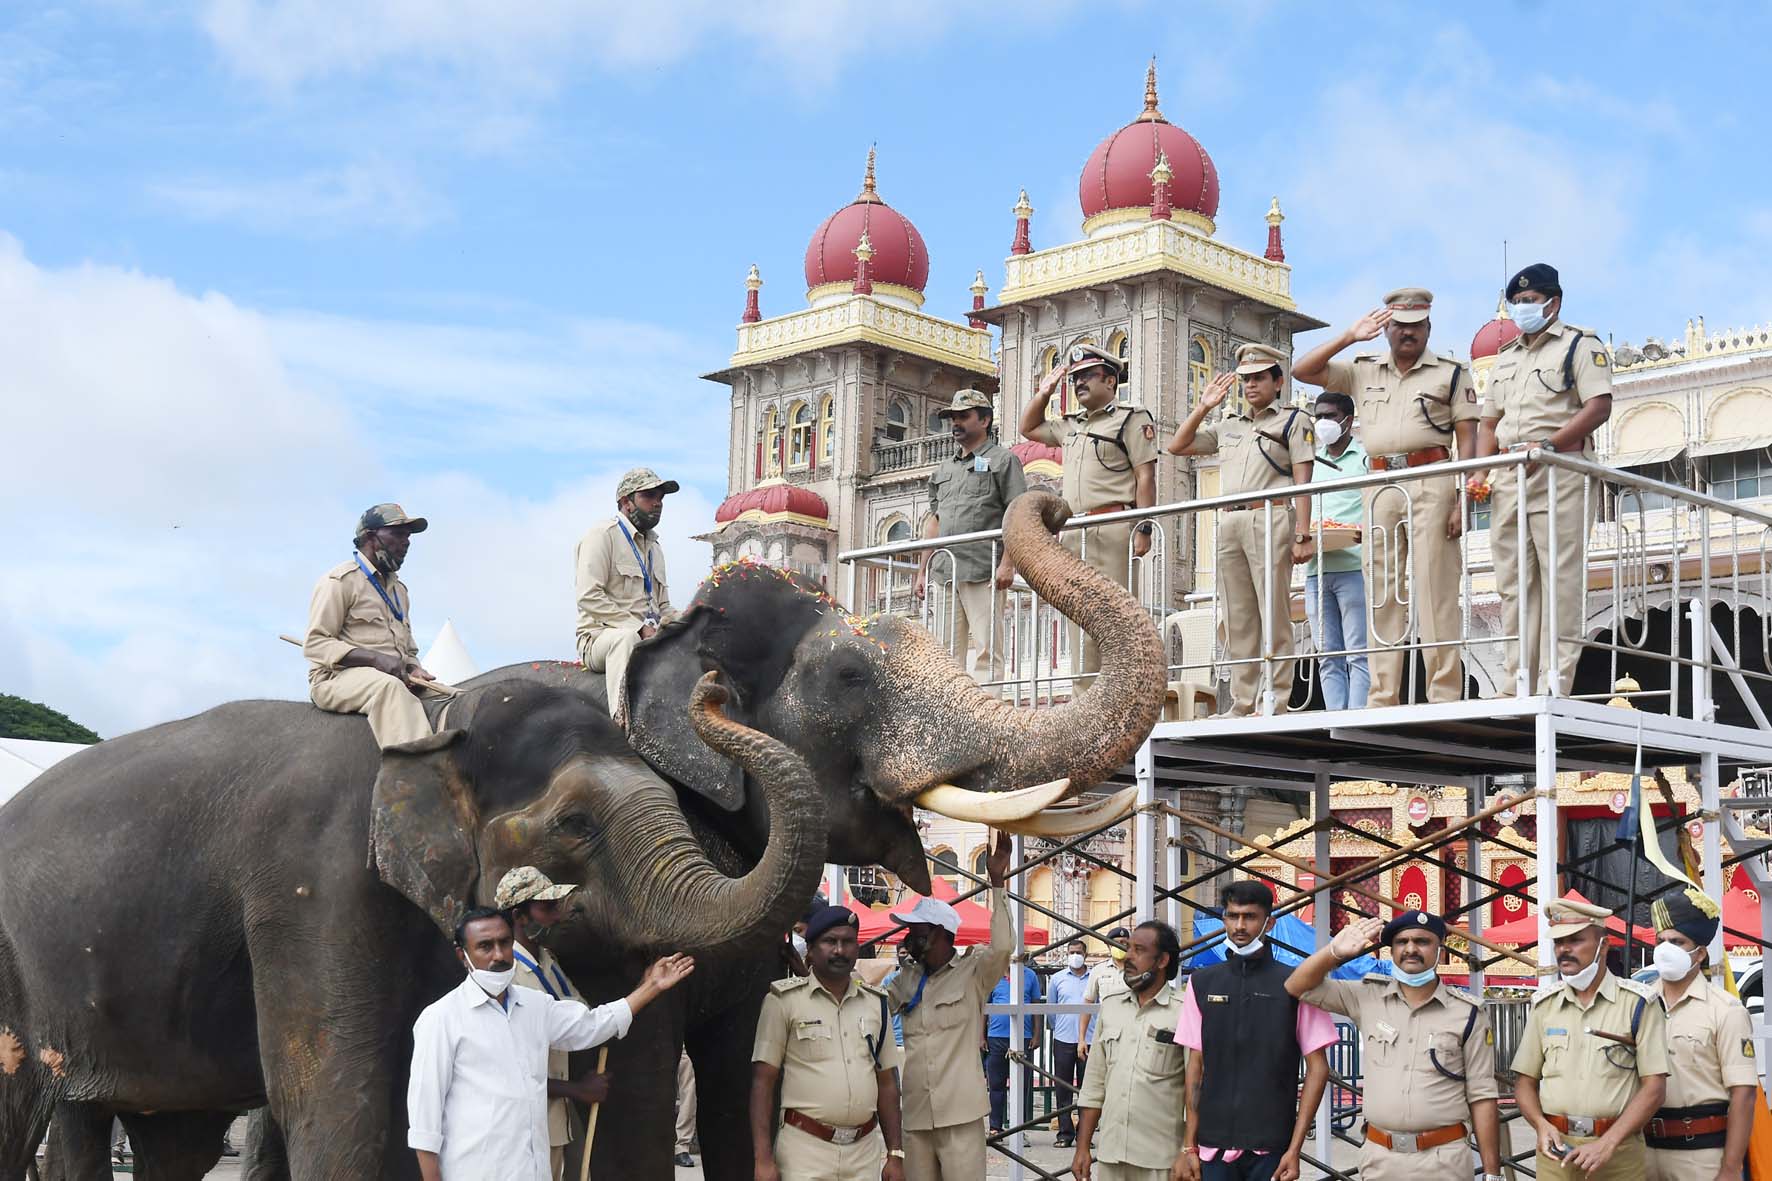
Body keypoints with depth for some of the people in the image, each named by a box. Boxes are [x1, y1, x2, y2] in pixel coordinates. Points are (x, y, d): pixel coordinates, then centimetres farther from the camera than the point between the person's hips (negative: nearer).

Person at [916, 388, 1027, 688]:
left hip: (983, 573, -6)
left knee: (987, 651, -10)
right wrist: (922, 571, 16)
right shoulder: (943, 469, 24)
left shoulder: (1002, 459, 5)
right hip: (944, 573, 6)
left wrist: (1007, 563, -15)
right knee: (947, 654, 3)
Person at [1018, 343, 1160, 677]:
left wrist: (1144, 528, -16)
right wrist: (1044, 392, 25)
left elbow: (1146, 477, -7)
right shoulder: (1072, 425, 23)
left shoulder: (1131, 418, 2)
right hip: (1074, 533, 7)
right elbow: (1028, 428, 38)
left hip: (1112, 530, -7)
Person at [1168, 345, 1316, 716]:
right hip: (1229, 522, 6)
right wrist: (1202, 407, 17)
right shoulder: (1228, 427, 24)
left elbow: (1303, 482, 0)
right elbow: (1177, 446, 25)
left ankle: (1278, 703, -11)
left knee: (1274, 615, -9)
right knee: (1235, 619, 3)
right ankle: (1241, 704, 5)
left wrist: (1302, 535, -10)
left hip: (1270, 520, -6)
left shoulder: (1293, 420, 9)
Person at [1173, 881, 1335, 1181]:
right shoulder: (1202, 983, 7)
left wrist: (1295, 1149, -6)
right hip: (1213, 1145, 2)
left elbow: (1317, 1068, 0)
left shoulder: (1294, 984, -2)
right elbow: (1196, 1066, 9)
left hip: (1270, 1147, -2)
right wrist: (1188, 1147, 5)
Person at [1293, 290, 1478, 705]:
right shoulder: (1363, 372, 20)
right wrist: (1348, 337, 9)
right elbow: (1301, 371, 15)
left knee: (1434, 590, -10)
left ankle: (1445, 696, -12)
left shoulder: (1450, 373, 9)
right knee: (1383, 593, 1)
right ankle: (1382, 699, 1)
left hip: (1430, 485, -4)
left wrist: (1463, 500, -9)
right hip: (1379, 487, 4)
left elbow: (1468, 441, 2)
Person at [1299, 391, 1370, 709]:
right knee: (1328, 657, 2)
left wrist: (1363, 529, -22)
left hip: (1353, 566, -6)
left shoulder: (1365, 457, 6)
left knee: (1358, 655, -9)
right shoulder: (1312, 462, 23)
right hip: (1316, 569, 6)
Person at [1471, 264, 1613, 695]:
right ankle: (1519, 687, 4)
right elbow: (1490, 423, 25)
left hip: (1560, 474, -7)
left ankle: (1555, 687, -14)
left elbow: (1599, 406, -10)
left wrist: (1547, 445, -20)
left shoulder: (1581, 345, 3)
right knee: (1513, 584, 3)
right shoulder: (1504, 359, 24)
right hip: (1509, 481, 7)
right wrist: (1480, 471, 7)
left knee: (1560, 581, -10)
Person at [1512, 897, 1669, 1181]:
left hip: (1619, 1150, -3)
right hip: (1556, 1148, 3)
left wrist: (1607, 1143, -15)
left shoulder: (1638, 1003, -3)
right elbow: (1525, 1082, 12)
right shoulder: (1544, 1004, 8)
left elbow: (1654, 1087, -7)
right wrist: (1542, 1125, -8)